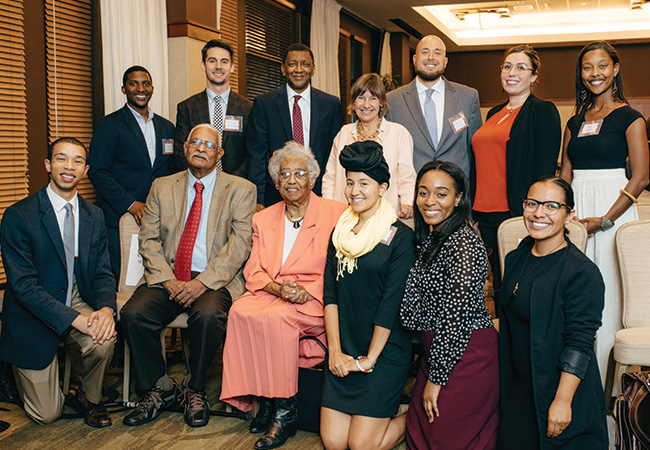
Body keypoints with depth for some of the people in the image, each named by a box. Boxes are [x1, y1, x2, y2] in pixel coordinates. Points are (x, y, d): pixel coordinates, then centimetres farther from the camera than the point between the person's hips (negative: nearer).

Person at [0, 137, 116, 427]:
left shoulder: (94, 216, 1)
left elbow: (103, 273, 1)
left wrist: (106, 308, -23)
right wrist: (75, 319, -30)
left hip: (78, 303, 4)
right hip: (33, 313, -3)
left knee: (103, 340, -31)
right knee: (46, 415, 0)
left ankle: (89, 397, 2)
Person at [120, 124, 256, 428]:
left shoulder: (240, 190, 6)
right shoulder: (162, 188, 15)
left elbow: (239, 244, -6)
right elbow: (149, 240, 7)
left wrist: (203, 282, -17)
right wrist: (167, 279, -11)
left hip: (215, 282, -3)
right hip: (168, 278, 3)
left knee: (207, 315, -33)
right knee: (133, 313, -23)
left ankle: (195, 391, -7)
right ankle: (159, 388, -1)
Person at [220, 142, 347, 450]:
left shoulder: (336, 214, 2)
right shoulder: (263, 219, 16)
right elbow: (253, 271, 9)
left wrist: (308, 291, -18)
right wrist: (278, 288, -13)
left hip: (317, 300, -4)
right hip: (271, 295, 4)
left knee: (273, 316, -32)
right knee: (239, 311, -26)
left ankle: (285, 410, -19)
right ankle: (263, 400, -16)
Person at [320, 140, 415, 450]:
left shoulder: (400, 237, -9)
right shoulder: (340, 232, 8)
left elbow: (391, 304, -12)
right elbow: (330, 293, 4)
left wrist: (369, 359, -11)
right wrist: (335, 351, -4)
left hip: (385, 352, -5)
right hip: (343, 353, 5)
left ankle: (410, 418, 21)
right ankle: (380, 411, 28)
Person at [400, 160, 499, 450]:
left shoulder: (464, 243, -21)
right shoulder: (430, 237, 8)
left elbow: (457, 317, -22)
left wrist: (436, 379, -17)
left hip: (466, 357, -9)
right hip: (436, 351, 9)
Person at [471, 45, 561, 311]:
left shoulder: (543, 112, -3)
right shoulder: (494, 113, 17)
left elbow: (545, 169, -10)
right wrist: (475, 211, 15)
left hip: (517, 215, -7)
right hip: (485, 214, 7)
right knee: (498, 283, 14)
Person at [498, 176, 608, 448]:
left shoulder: (583, 273, -19)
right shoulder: (516, 259, 3)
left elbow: (580, 344, -19)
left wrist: (562, 401, -20)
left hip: (559, 388, -6)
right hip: (518, 388, 7)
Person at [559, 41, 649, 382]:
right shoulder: (575, 121, 16)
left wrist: (605, 219, -15)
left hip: (612, 208, -5)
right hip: (576, 210, 5)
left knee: (608, 294, -5)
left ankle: (603, 385, 4)